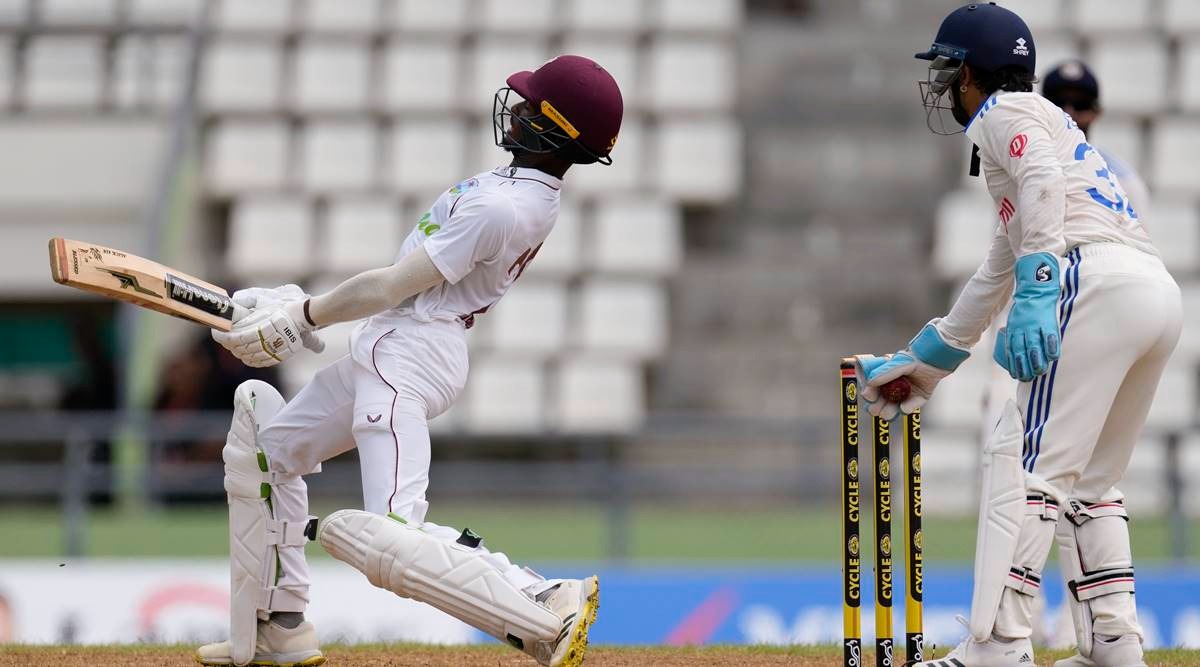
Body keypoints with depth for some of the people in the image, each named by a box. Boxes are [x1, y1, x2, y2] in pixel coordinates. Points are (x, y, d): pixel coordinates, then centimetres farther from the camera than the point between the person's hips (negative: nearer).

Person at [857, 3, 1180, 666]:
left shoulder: (1007, 110, 9)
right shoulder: (1046, 123, 37)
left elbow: (1045, 183, -14)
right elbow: (994, 279, 43)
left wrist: (1036, 289, -27)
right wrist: (924, 360, 48)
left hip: (1097, 278, -10)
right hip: (1159, 294, 10)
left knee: (1028, 456, -13)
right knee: (1088, 478, 18)